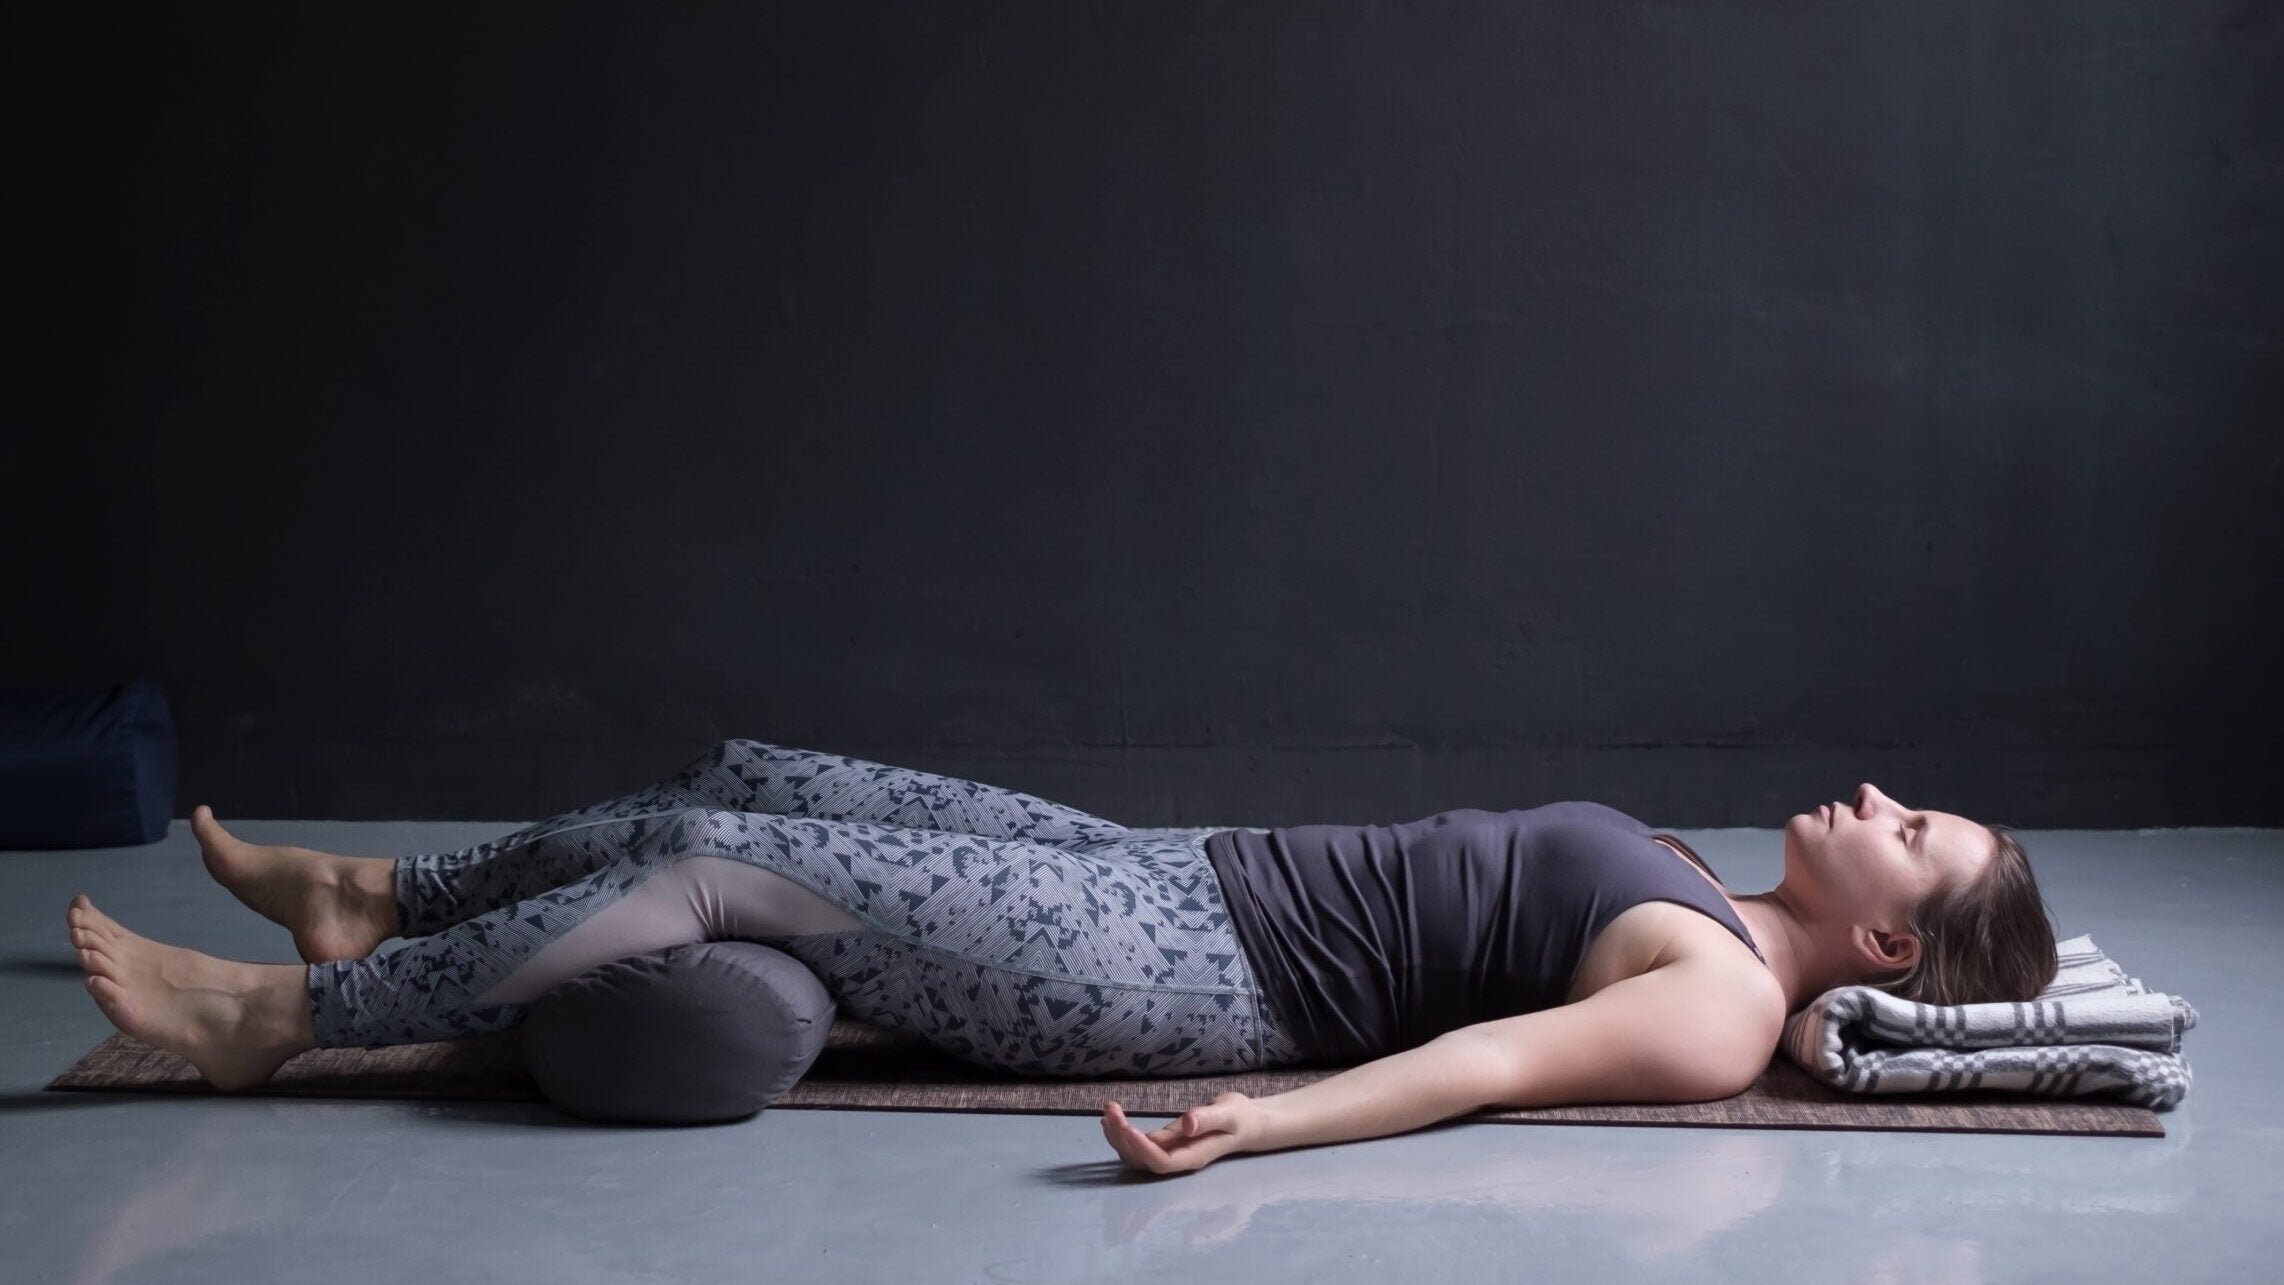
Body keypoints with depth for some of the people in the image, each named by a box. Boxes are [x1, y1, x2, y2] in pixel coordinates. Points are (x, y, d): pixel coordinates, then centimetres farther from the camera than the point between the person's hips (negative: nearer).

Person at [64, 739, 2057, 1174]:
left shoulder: (1721, 1002, -12)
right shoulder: (1709, 918, 15)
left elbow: (1500, 1056, -26)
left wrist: (1264, 1125, -36)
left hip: (1186, 978, -9)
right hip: (1183, 879, 9)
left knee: (729, 871, -13)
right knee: (759, 781, 10)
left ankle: (283, 1012, -1)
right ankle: (378, 896, 26)